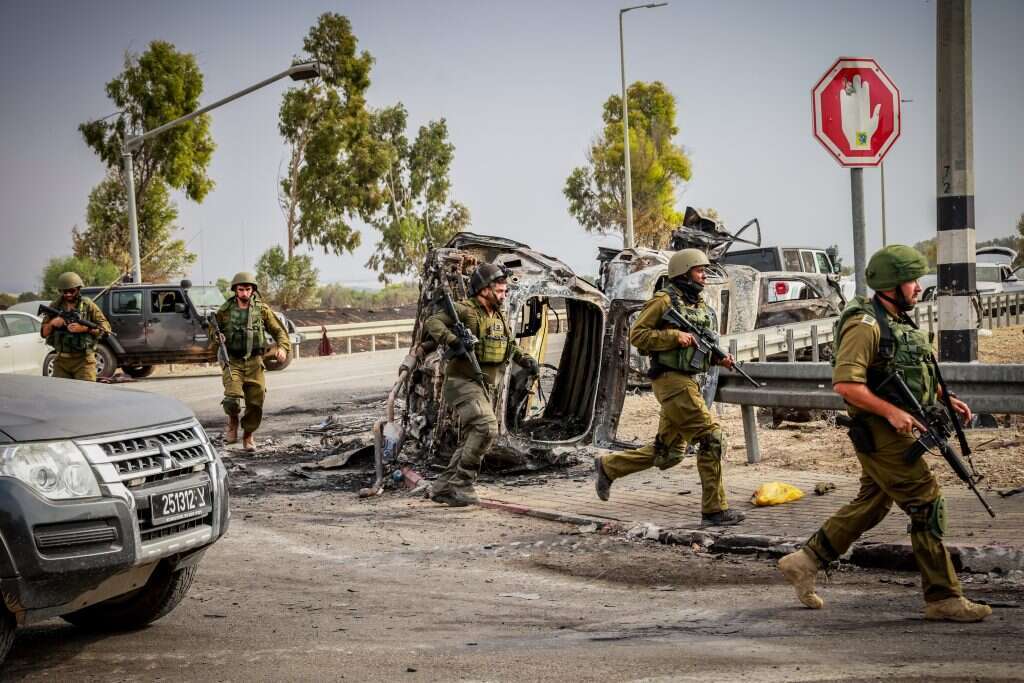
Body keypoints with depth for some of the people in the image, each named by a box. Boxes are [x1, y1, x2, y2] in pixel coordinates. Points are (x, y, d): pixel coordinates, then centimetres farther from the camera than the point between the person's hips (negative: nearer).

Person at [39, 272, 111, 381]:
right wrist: (52, 323, -8)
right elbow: (44, 333, 13)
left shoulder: (88, 305, 0)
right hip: (61, 360, 4)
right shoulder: (54, 307, 9)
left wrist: (83, 328, -16)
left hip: (83, 360, -4)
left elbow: (105, 328, -4)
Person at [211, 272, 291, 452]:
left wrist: (283, 347, -14)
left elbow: (278, 330, 4)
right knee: (232, 397, -22)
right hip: (233, 361, -1)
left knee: (255, 402, 1)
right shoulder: (225, 310, 1)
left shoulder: (261, 309, 1)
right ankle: (233, 422, 10)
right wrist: (216, 337, -8)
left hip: (254, 362, 1)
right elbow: (213, 329, 15)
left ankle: (248, 435, 25)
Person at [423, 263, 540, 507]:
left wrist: (528, 360, 13)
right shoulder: (465, 310, -13)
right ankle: (461, 485, -17)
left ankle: (443, 487, 17)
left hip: (484, 387, 9)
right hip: (463, 383, -9)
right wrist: (453, 341, -37)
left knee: (473, 439, 9)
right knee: (486, 427, -24)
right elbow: (432, 322, -24)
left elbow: (510, 345, 28)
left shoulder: (499, 316, 13)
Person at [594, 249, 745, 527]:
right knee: (712, 438, -13)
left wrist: (720, 357, 7)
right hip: (672, 380, -9)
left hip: (688, 381, 9)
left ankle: (608, 466, 27)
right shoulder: (664, 300, -7)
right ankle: (715, 510, -8)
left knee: (668, 453, 13)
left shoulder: (700, 306, 17)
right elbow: (637, 334, -10)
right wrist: (675, 336, -19)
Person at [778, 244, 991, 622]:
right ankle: (943, 598, 0)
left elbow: (913, 373, 26)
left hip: (898, 430, 10)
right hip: (880, 432, -10)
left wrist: (946, 398, 14)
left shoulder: (899, 321, 13)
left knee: (872, 504, 16)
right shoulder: (866, 324, -17)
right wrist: (892, 412, -25)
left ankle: (804, 562, 24)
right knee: (927, 505, -7)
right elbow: (845, 383, -24)